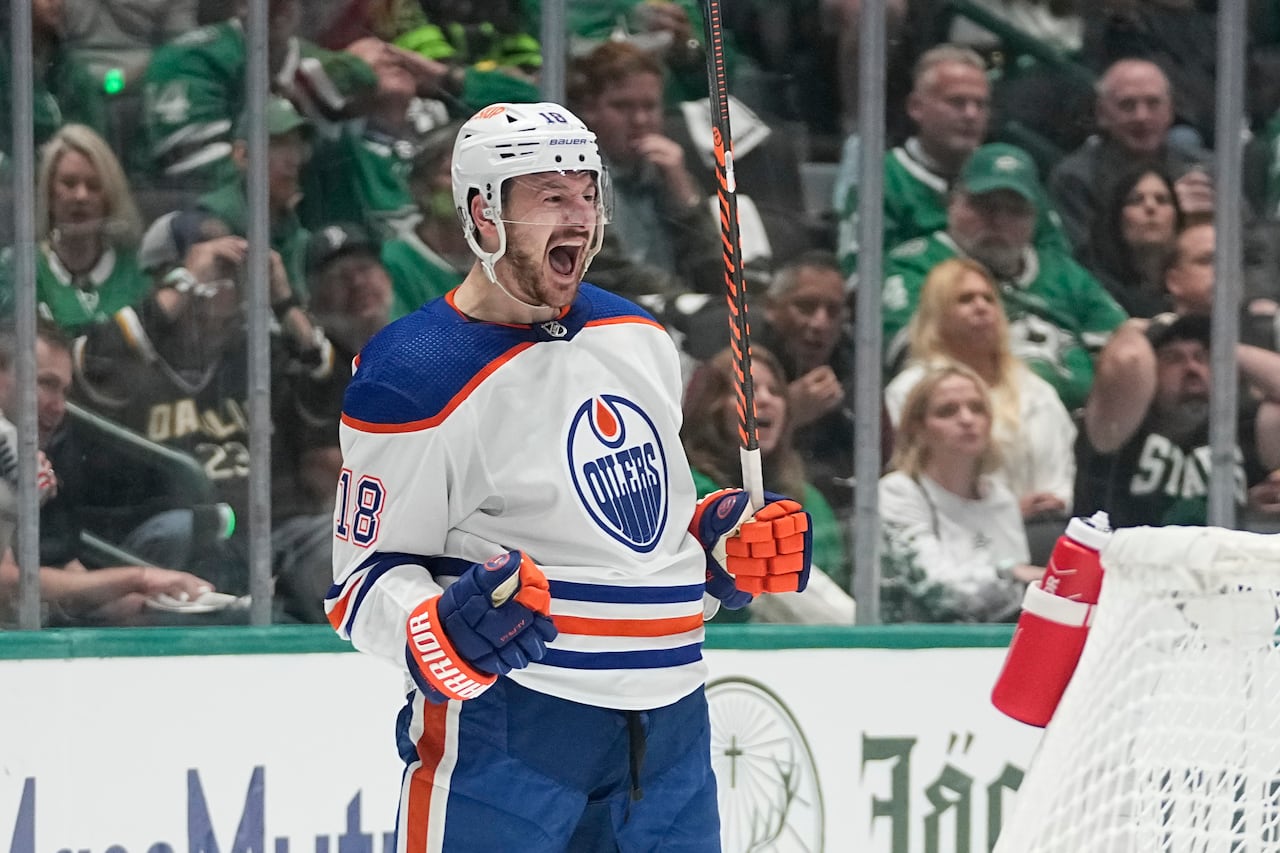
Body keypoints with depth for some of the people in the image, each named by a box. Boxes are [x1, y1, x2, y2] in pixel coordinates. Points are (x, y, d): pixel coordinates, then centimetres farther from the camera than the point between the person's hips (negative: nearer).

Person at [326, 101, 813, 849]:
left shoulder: (641, 339, 11)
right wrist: (444, 639, -28)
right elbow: (365, 578, -9)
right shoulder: (416, 380, -12)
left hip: (669, 720, 7)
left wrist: (720, 539, 7)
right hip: (504, 720, -7)